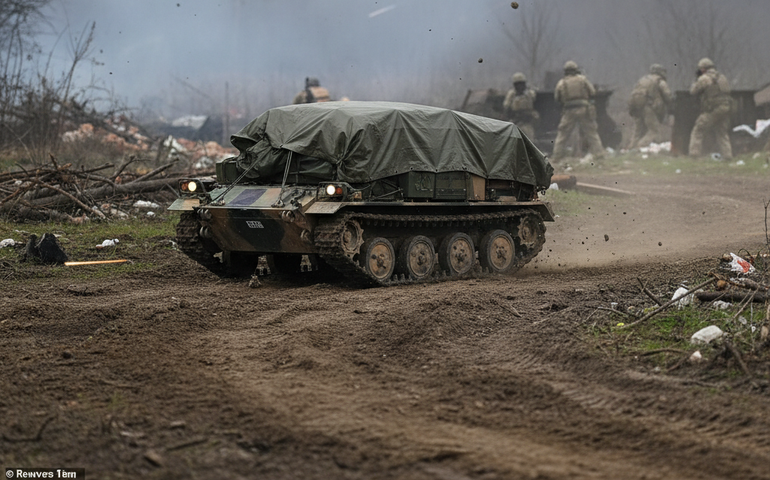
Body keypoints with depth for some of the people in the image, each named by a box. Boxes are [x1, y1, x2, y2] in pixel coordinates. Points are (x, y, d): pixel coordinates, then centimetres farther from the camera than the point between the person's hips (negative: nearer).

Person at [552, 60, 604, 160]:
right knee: (591, 132, 6)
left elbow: (557, 98, 11)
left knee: (562, 133, 9)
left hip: (569, 111, 1)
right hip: (584, 109, 0)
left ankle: (557, 155, 7)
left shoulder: (561, 83, 4)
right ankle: (598, 153, 2)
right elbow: (592, 92, 3)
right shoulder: (582, 79, 1)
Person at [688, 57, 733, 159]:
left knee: (698, 132, 0)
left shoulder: (704, 78, -6)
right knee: (722, 134, 15)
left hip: (713, 111, -7)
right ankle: (727, 156, 8)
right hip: (725, 109, 7)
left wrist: (694, 83, 21)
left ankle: (695, 155, -6)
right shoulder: (722, 77, 18)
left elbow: (693, 91, 0)